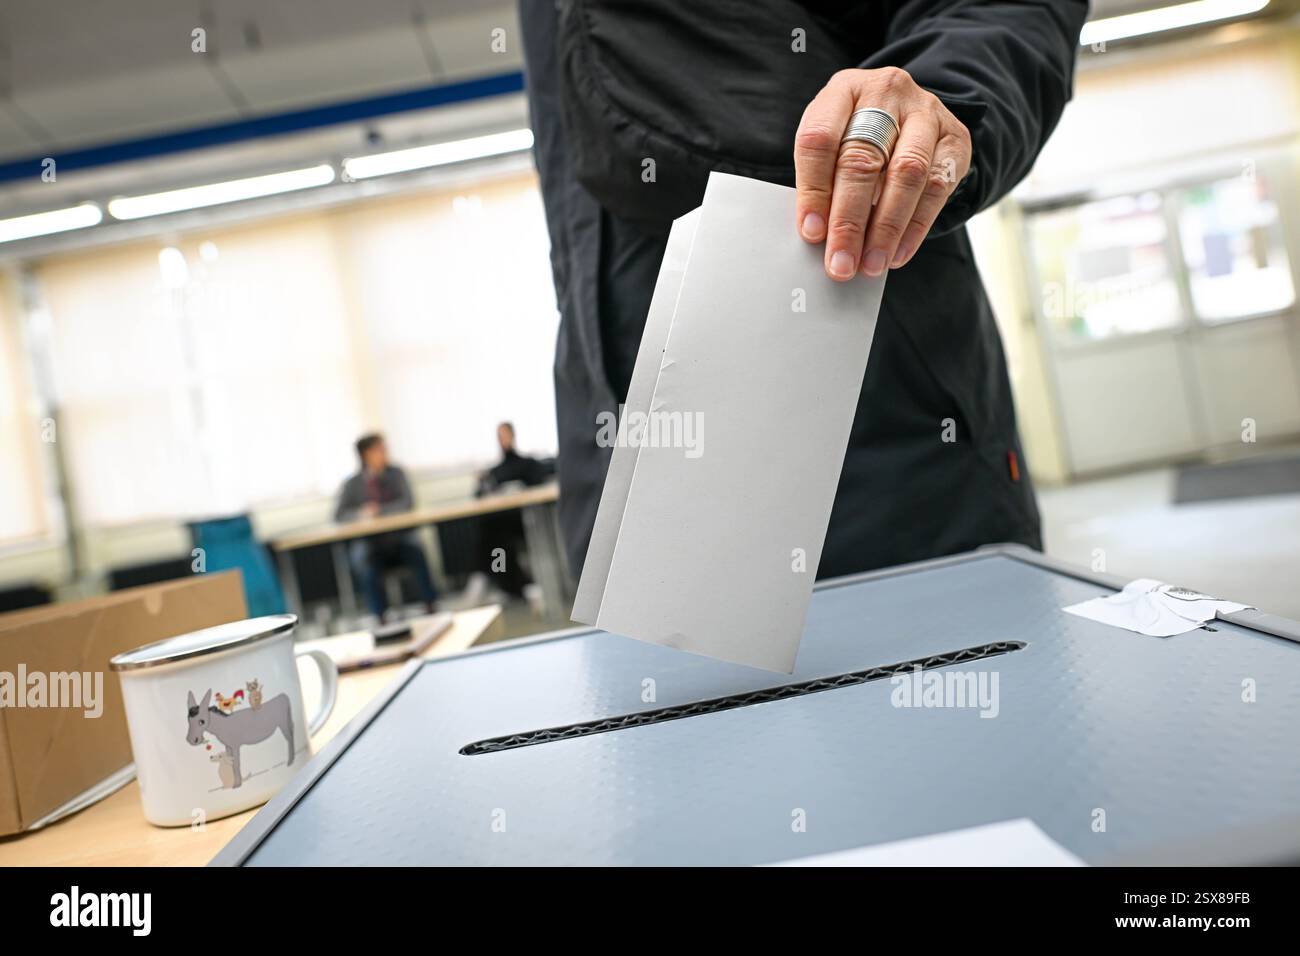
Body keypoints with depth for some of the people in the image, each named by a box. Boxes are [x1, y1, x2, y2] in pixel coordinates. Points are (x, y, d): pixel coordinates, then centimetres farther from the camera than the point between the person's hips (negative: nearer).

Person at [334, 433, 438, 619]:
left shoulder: (396, 474, 6)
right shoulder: (352, 484, 5)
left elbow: (408, 503, -5)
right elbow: (339, 515, -2)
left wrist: (379, 511, -14)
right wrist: (361, 514, -20)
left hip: (399, 537, 0)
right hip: (369, 542, 0)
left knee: (414, 548, -30)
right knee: (364, 561, -31)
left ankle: (432, 608, -26)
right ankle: (381, 617, -27)